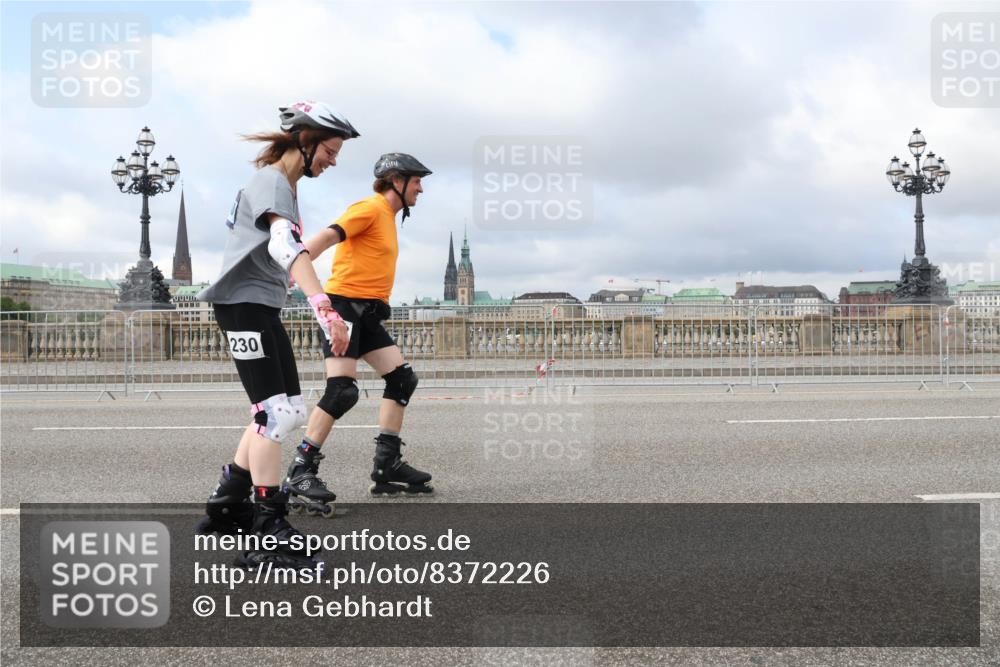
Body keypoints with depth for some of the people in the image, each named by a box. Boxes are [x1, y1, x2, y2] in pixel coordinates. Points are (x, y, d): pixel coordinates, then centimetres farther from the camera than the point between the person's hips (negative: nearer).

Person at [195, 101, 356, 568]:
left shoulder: (284, 185, 18)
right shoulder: (271, 182, -14)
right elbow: (287, 247, -32)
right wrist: (325, 307, -44)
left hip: (264, 307, 10)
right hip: (243, 303, -10)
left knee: (289, 412, 11)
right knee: (275, 413, -14)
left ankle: (226, 508, 21)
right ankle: (268, 537, -9)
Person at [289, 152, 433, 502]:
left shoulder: (387, 216, 20)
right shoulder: (370, 208, -9)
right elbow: (326, 237, -22)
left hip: (367, 312, 10)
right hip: (344, 304, -10)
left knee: (402, 378, 6)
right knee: (342, 391, -16)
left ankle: (387, 464, 10)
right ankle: (300, 470, -8)